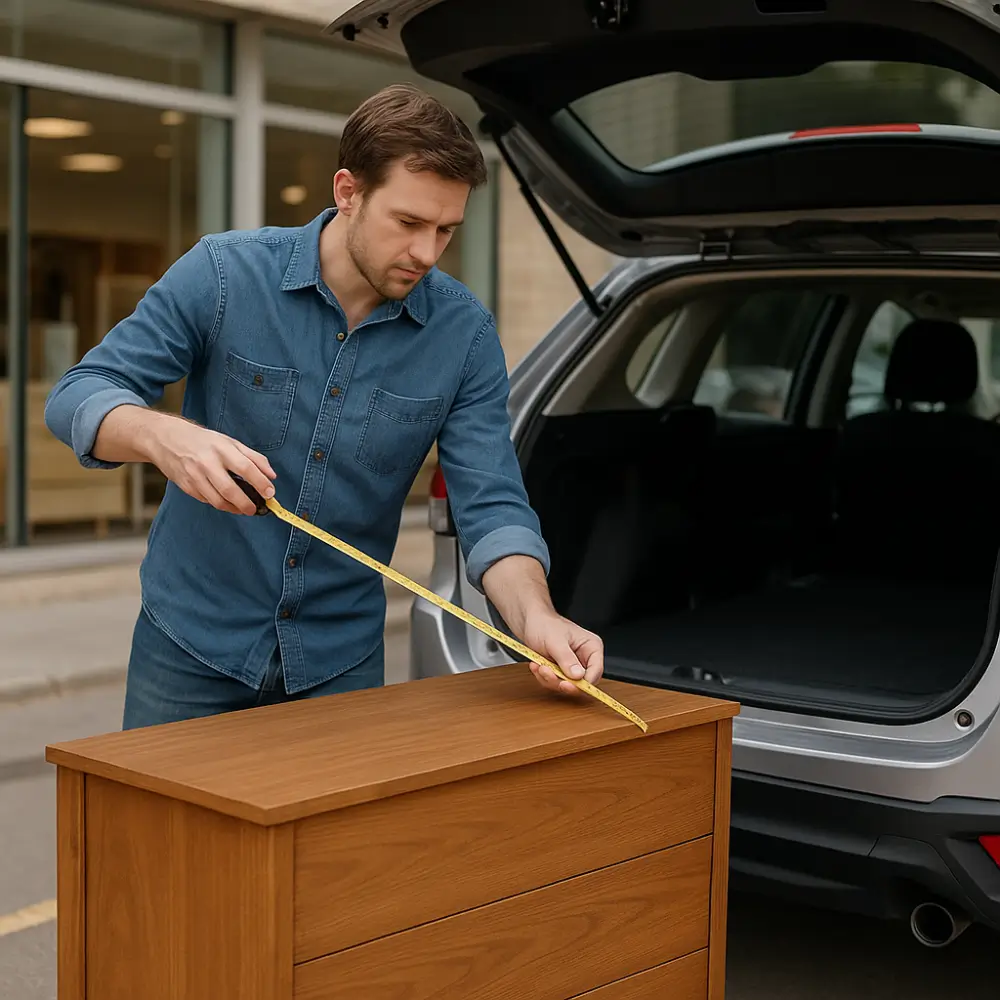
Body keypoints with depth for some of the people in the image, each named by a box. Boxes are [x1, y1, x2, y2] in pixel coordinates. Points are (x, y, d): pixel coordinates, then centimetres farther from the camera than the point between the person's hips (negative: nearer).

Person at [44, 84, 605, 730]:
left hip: (341, 657, 1)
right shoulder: (224, 273, -14)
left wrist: (536, 616, -31)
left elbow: (492, 506, -11)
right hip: (194, 637, -1)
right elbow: (77, 395, -14)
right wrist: (164, 436, -37)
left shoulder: (466, 333, -9)